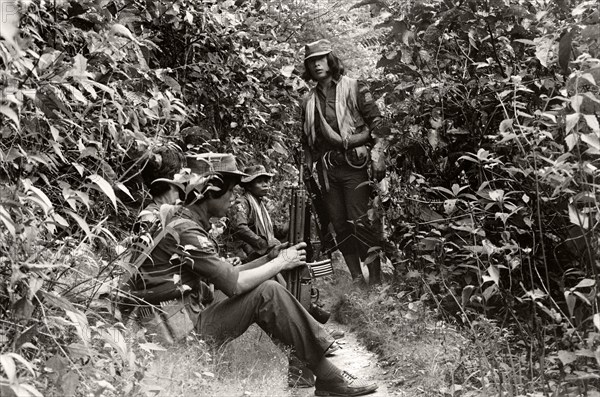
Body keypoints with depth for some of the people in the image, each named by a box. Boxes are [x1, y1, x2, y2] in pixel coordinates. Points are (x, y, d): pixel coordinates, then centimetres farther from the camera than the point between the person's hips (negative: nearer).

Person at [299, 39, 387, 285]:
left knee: (360, 224, -9)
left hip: (353, 165, -5)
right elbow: (306, 140, 22)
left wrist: (377, 157, -12)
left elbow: (376, 122, -3)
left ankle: (376, 279, -2)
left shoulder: (354, 89, 1)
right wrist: (307, 168, 16)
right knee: (340, 226, 6)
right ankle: (356, 278, 15)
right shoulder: (309, 101, 15)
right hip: (326, 169, 5)